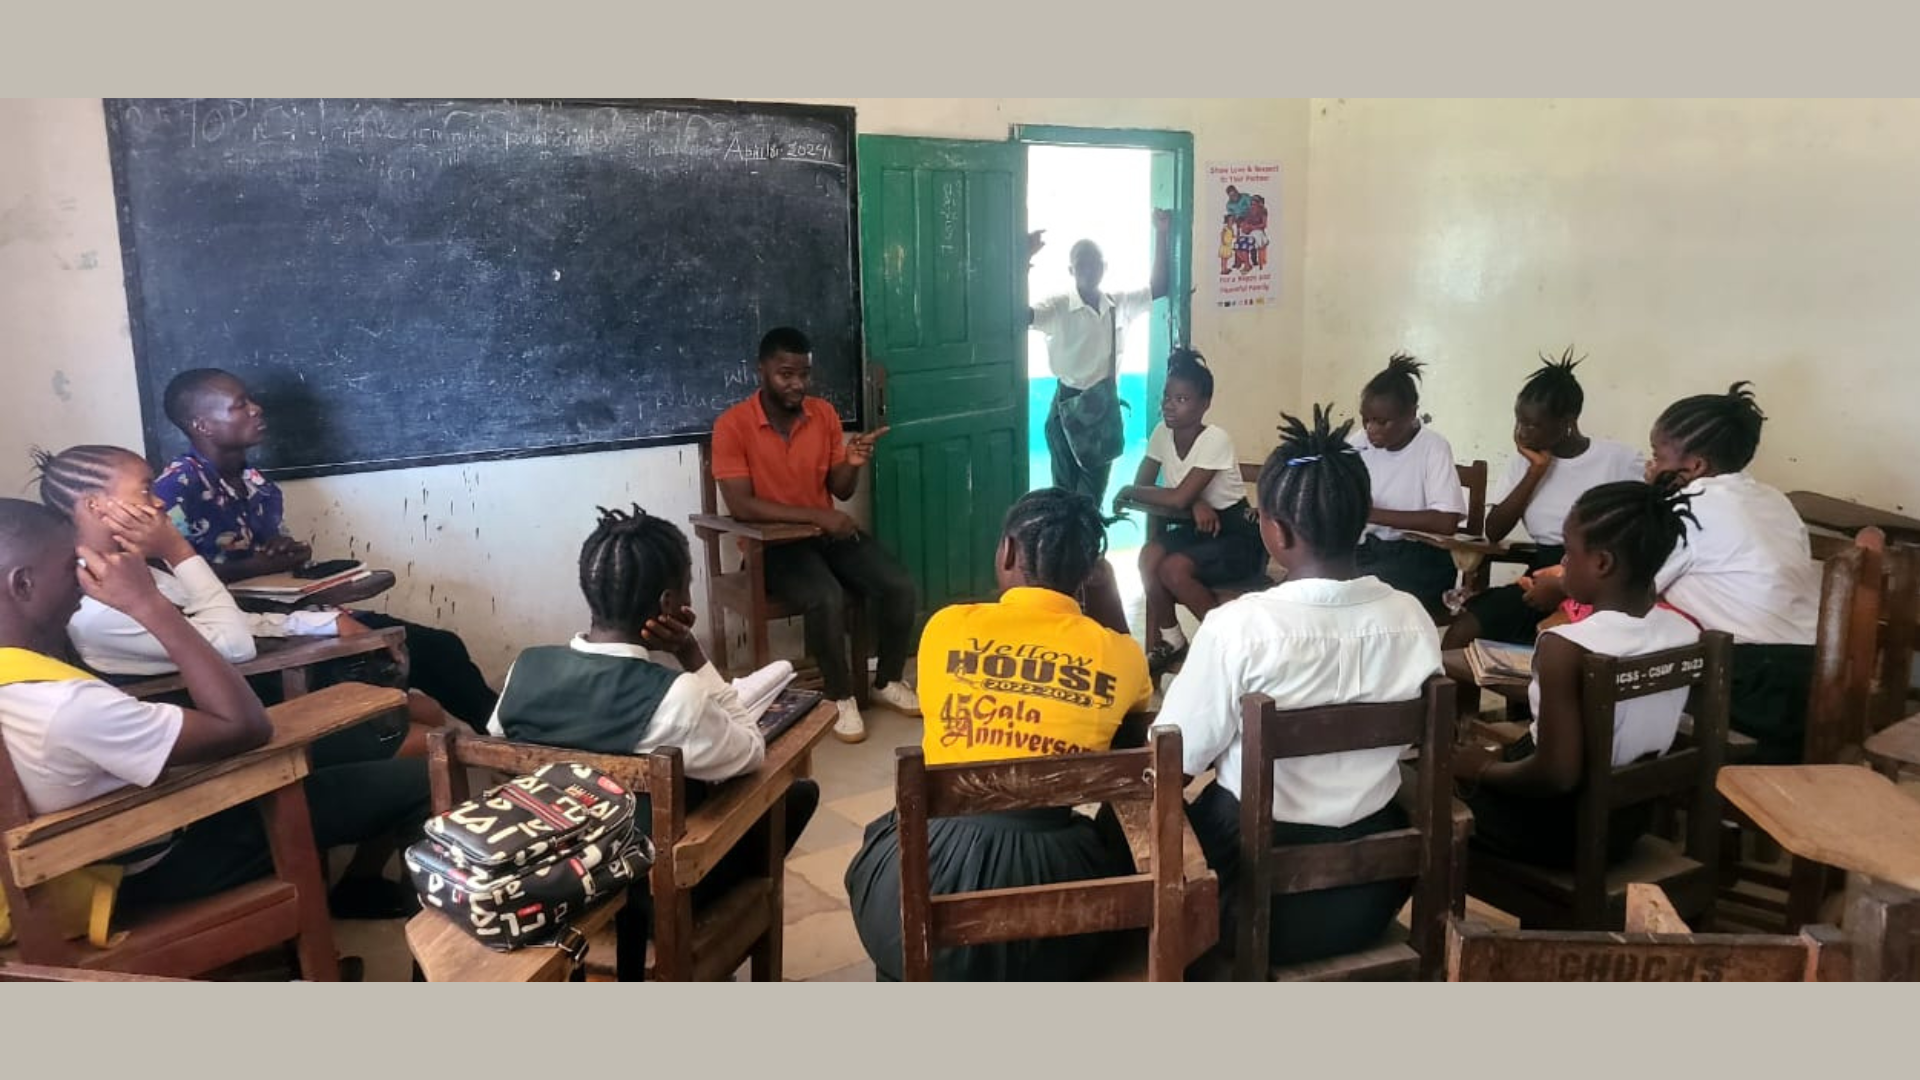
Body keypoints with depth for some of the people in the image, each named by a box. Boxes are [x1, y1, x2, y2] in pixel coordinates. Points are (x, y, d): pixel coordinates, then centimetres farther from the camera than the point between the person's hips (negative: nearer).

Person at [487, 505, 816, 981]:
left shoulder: (525, 668, -13)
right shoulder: (675, 697, -29)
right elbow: (753, 754, -10)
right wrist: (692, 655, -15)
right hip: (657, 893, -5)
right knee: (799, 792, 10)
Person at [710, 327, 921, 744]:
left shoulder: (824, 413, 2)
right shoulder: (732, 425, -14)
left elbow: (840, 490, 9)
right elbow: (741, 506, -20)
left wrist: (853, 464, -15)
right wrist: (816, 515, -25)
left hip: (828, 531, 5)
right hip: (773, 543, -5)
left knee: (899, 585, -16)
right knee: (826, 598, -33)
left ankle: (888, 681, 8)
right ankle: (840, 696, -9)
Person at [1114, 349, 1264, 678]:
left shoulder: (1216, 439, -23)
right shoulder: (1162, 432, -3)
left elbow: (1178, 498, -29)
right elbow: (1142, 484, -5)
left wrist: (1129, 491, -13)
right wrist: (1195, 502, -20)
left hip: (1239, 533, -6)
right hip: (1200, 525, 6)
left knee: (1173, 568, -28)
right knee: (1150, 555, -21)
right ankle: (1166, 642, -3)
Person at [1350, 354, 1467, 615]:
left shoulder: (1433, 447, -11)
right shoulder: (1360, 443, 4)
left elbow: (1446, 522, -22)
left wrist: (1373, 514, -23)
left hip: (1420, 558, -5)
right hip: (1368, 549, 5)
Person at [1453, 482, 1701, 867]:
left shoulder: (1566, 647, -29)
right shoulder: (1687, 632, -7)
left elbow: (1556, 775, -28)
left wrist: (1485, 769, -10)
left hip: (1557, 828, -7)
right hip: (1629, 819, 7)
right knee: (1506, 747, 26)